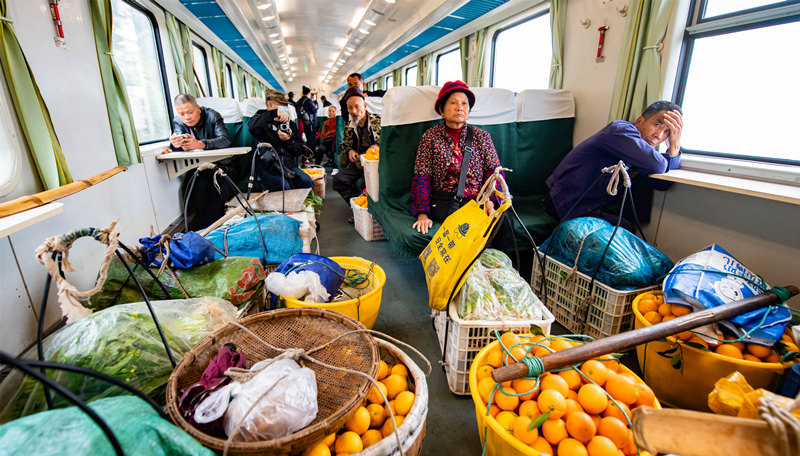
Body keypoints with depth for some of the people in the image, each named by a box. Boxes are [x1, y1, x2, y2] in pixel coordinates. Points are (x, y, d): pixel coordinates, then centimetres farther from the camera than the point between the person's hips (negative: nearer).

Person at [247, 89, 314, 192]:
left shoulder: (290, 124, 16)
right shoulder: (263, 120, 4)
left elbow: (300, 151, 9)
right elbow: (252, 126, -24)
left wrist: (288, 140, -12)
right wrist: (274, 114, -32)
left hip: (288, 164, 4)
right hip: (268, 167, -4)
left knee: (307, 182, -21)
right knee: (284, 187, -31)